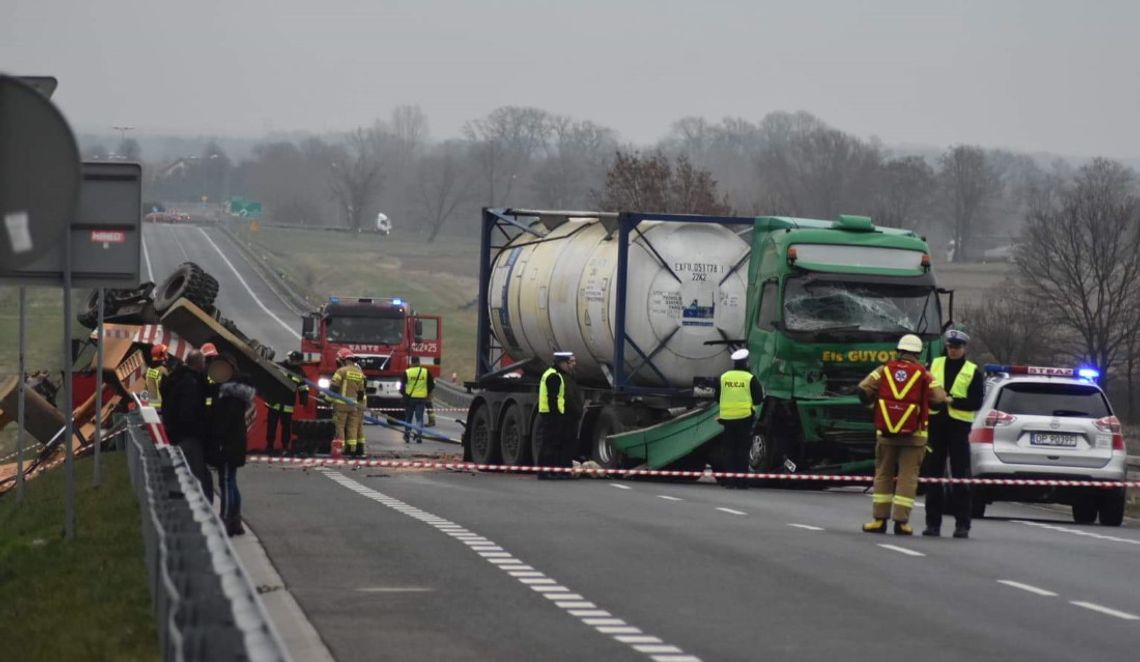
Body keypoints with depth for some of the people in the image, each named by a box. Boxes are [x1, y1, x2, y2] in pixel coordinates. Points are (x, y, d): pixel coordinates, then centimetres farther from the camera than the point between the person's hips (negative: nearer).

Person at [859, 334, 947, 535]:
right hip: (913, 435, -2)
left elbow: (863, 389, -7)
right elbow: (939, 399, -10)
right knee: (908, 477, 1)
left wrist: (872, 403, 13)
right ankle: (901, 521, -4)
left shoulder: (885, 370, 2)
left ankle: (879, 519, 9)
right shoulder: (923, 375, -3)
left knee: (883, 475, 11)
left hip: (886, 432, 2)